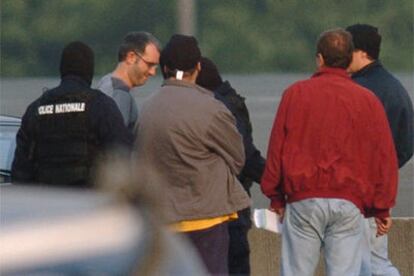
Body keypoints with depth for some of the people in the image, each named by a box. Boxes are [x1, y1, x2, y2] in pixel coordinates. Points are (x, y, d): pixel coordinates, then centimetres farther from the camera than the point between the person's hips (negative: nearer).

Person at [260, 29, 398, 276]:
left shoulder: (295, 94, 2)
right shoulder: (367, 100, 3)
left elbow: (277, 148, 4)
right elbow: (384, 156, 4)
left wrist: (276, 198, 12)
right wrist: (382, 209, 10)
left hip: (302, 200, 0)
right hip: (349, 204, 0)